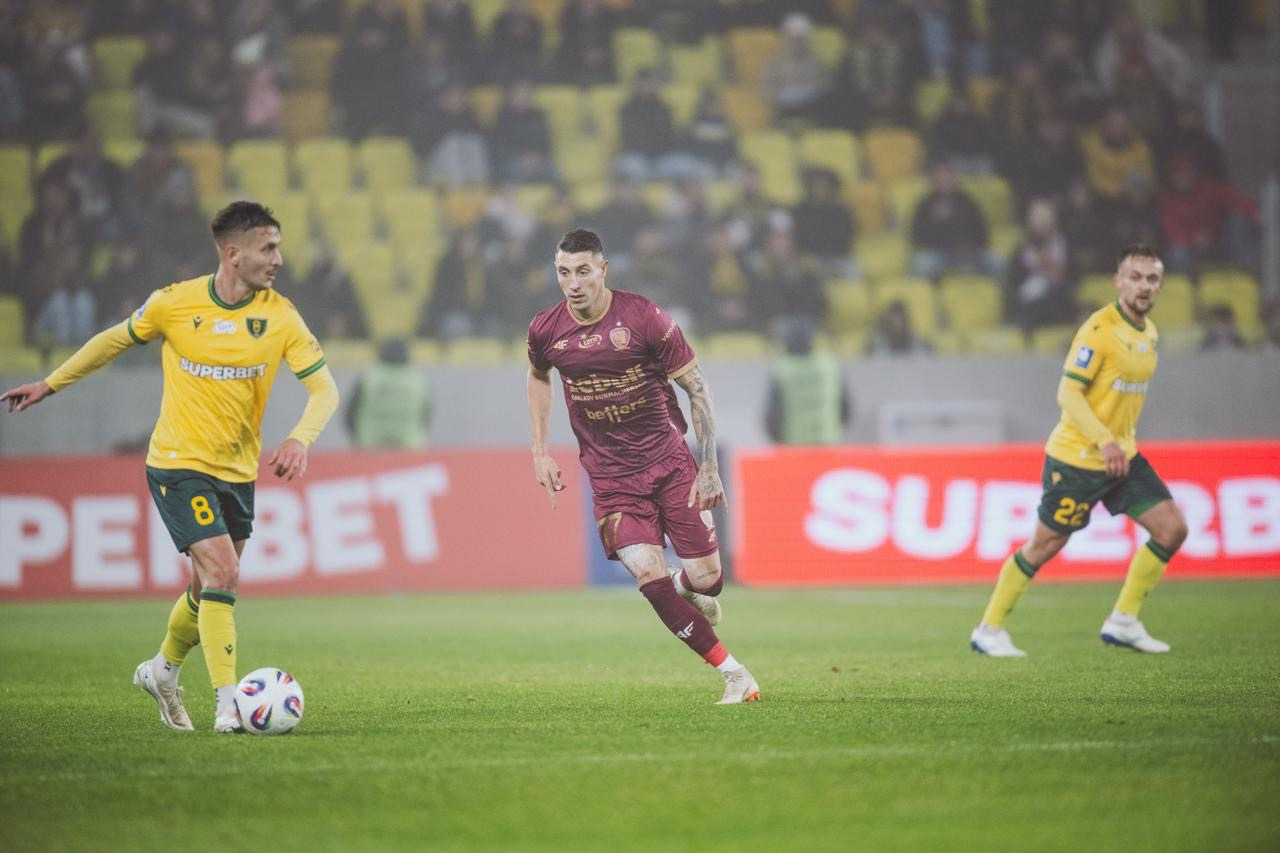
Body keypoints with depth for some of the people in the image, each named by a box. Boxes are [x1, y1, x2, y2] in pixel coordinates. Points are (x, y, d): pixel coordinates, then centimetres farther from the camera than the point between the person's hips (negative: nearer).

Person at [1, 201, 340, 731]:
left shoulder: (280, 316, -7)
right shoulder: (174, 304, -11)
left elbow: (324, 389, -9)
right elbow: (116, 340, 8)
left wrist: (300, 439, -29)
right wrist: (50, 384, 15)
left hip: (238, 470, 4)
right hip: (179, 465, -4)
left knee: (210, 588, 14)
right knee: (222, 573, -18)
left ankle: (163, 671, 41)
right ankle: (228, 705, -14)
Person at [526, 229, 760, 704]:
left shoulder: (643, 317, -13)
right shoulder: (545, 330, -4)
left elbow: (697, 388, -6)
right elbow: (538, 377, 21)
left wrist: (708, 466, -11)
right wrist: (540, 451, 14)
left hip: (670, 463, -1)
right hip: (610, 480, 1)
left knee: (706, 580, -5)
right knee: (649, 579, -16)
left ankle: (686, 588, 35)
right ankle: (734, 675, -5)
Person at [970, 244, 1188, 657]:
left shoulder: (1149, 332, 8)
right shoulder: (1099, 329, -18)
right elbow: (1067, 394, -24)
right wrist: (1104, 441, -34)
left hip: (1123, 456, 8)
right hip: (1076, 457, -8)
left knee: (1172, 527, -2)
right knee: (1045, 545, -1)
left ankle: (1123, 622, 8)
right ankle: (989, 630, 13)